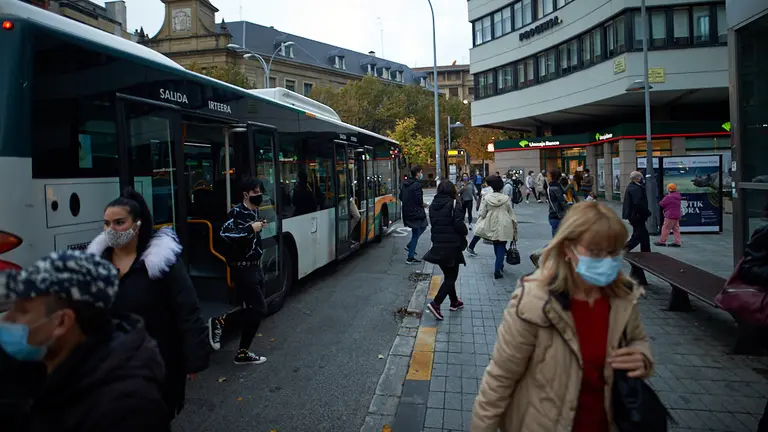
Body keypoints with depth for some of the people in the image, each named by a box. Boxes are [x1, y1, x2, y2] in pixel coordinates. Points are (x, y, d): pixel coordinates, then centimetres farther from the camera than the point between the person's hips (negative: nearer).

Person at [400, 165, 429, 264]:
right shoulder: (417, 184, -17)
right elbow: (419, 200, -21)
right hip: (415, 213, -9)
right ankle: (410, 258, 4)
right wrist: (423, 204, -2)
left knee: (422, 227, 26)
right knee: (416, 234, 1)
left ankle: (410, 246, 20)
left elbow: (401, 197, 16)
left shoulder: (405, 184, 10)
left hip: (407, 212, 9)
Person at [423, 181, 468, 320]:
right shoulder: (454, 204, -12)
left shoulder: (433, 205, 6)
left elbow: (433, 223, 10)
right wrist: (465, 233, 1)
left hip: (438, 245, 6)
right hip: (452, 246, -6)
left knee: (448, 275, 20)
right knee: (451, 276, 3)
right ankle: (436, 303, -9)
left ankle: (454, 301, 33)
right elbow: (459, 224, -17)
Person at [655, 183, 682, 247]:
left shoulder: (669, 197, -17)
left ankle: (662, 241, 1)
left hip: (670, 216, -9)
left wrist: (660, 202, 7)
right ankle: (677, 242, 9)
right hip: (677, 215, 9)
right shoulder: (677, 196, 12)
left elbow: (661, 204, -13)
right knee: (676, 229, 9)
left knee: (665, 228, -3)